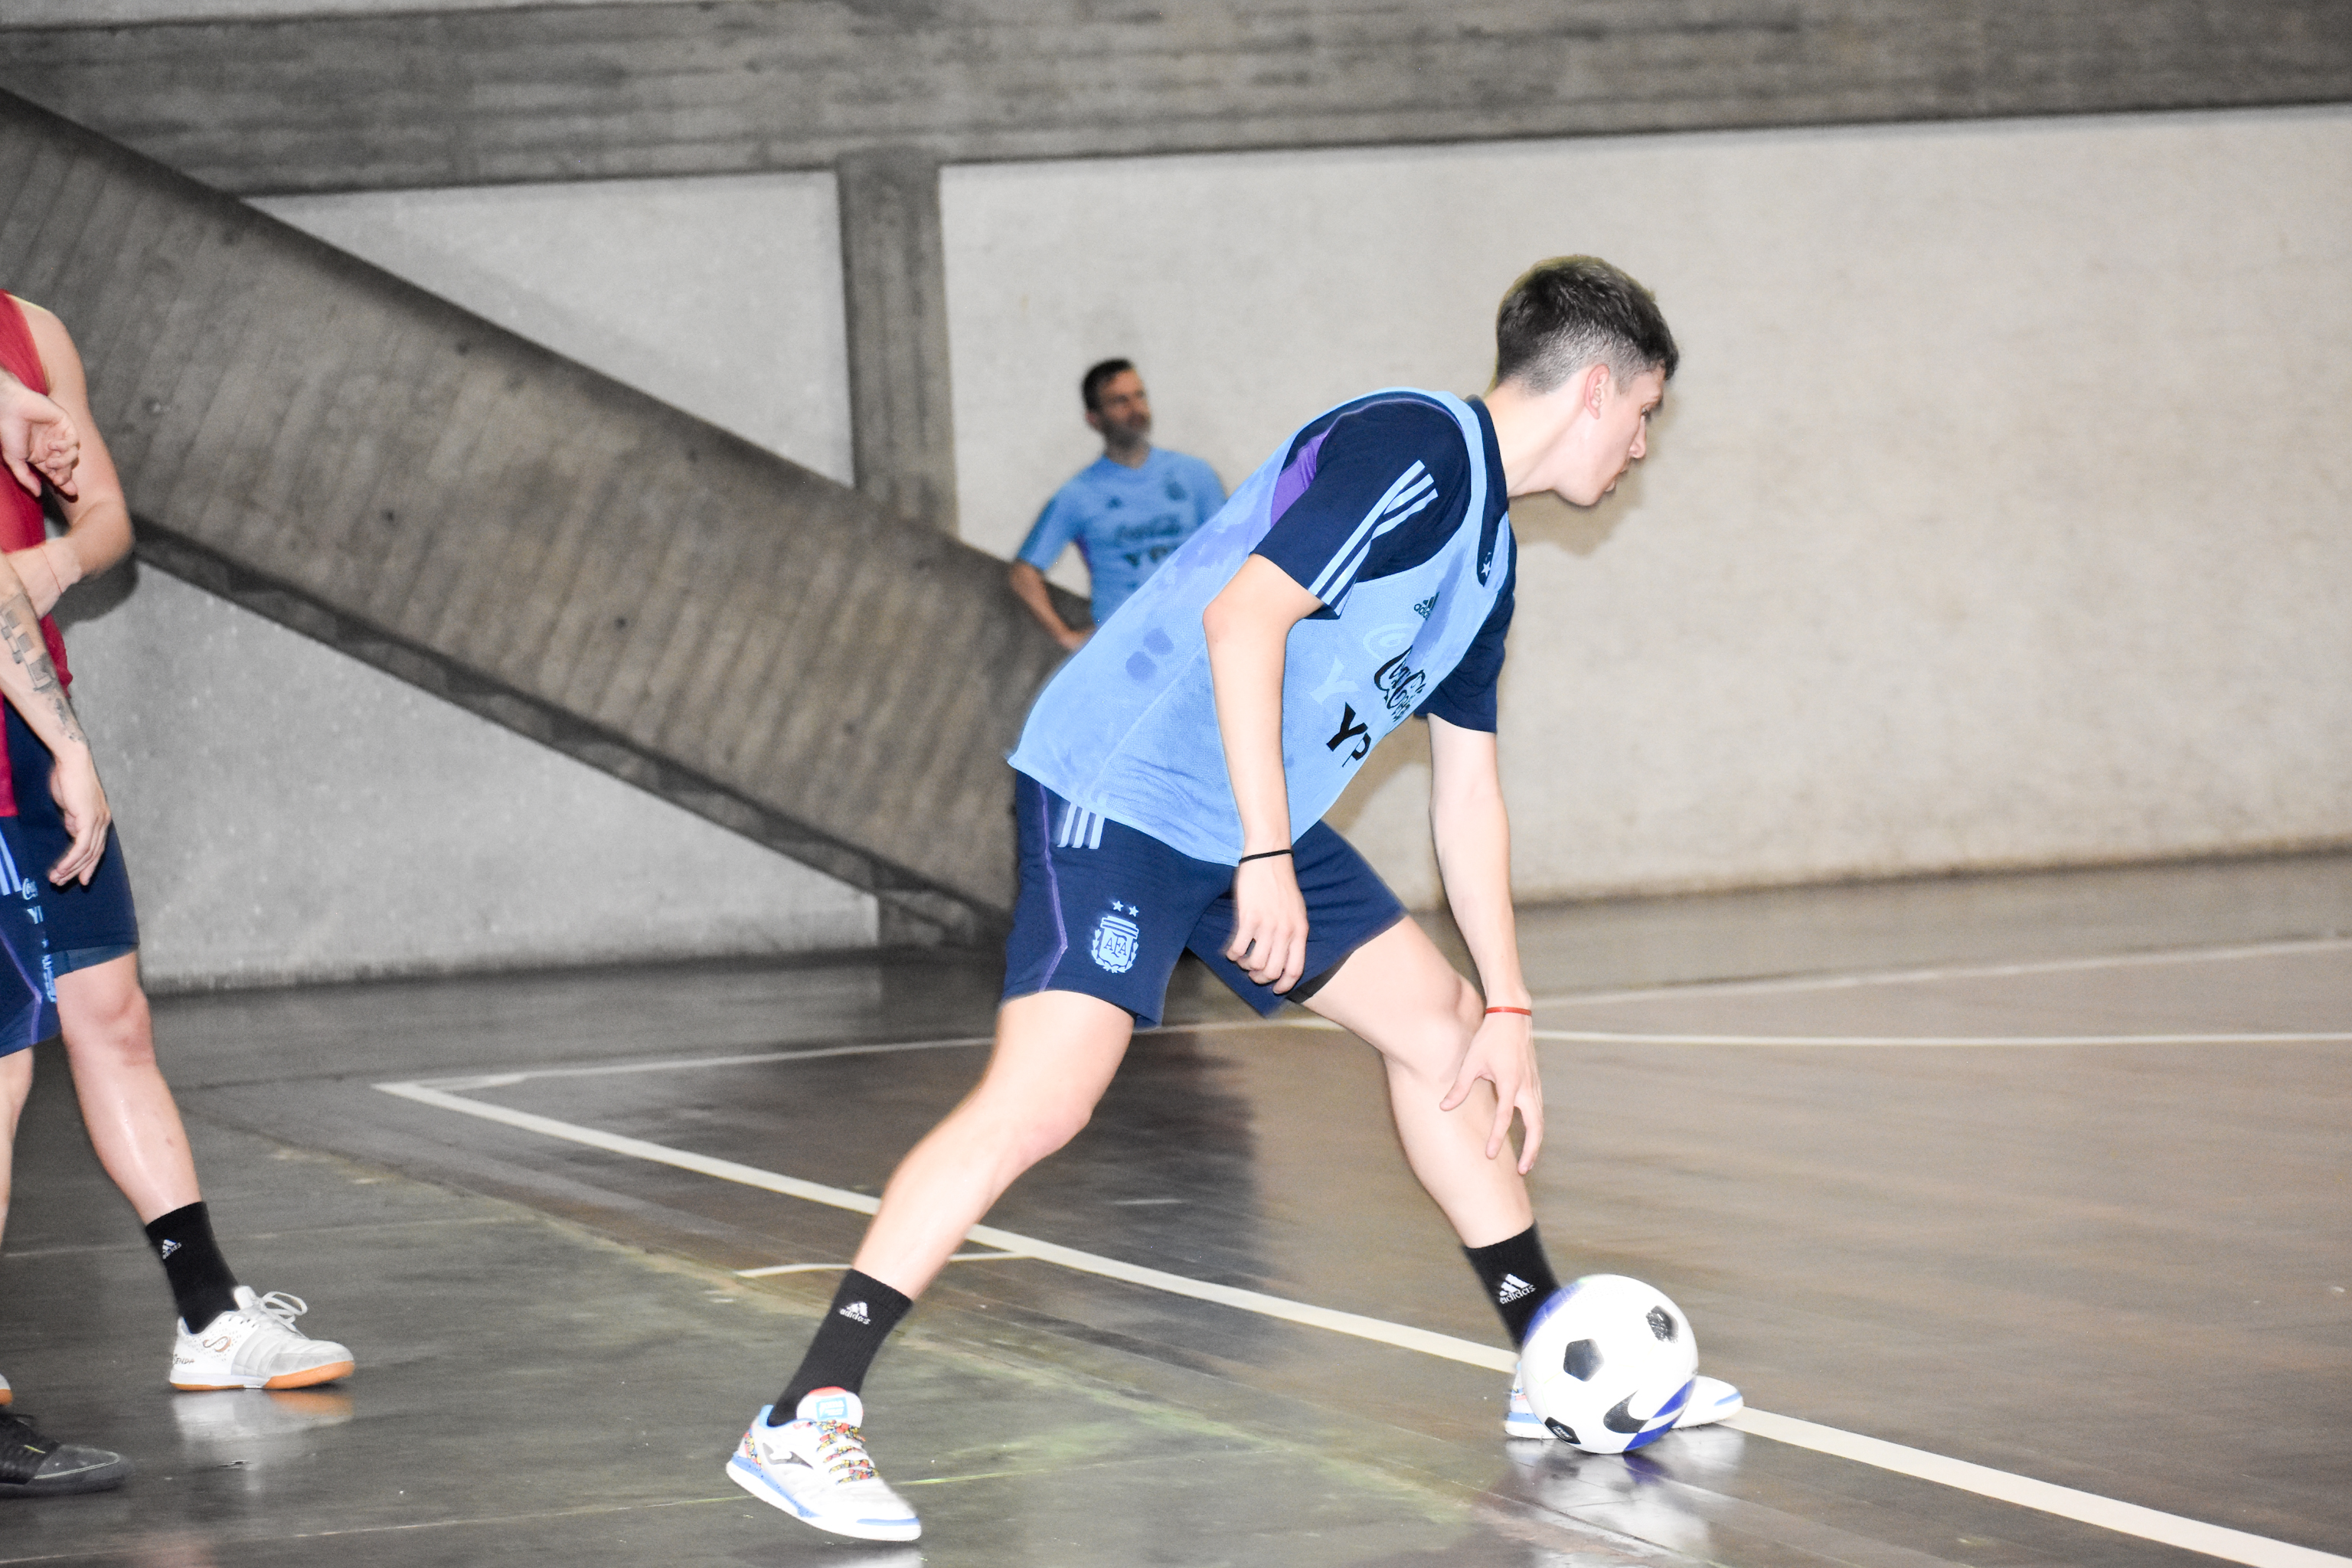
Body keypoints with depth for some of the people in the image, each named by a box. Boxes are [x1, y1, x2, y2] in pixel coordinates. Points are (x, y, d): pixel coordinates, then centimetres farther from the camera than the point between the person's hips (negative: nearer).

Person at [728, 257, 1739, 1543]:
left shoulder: (1487, 554, 17)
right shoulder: (1411, 449, -14)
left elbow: (1465, 792, 23)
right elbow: (1243, 617, -24)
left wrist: (1508, 1010, 22)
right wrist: (1267, 858, -25)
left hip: (1261, 821, 10)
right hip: (1121, 787, -10)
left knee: (1440, 1024, 12)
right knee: (1042, 1097, -20)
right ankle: (805, 1421, -19)